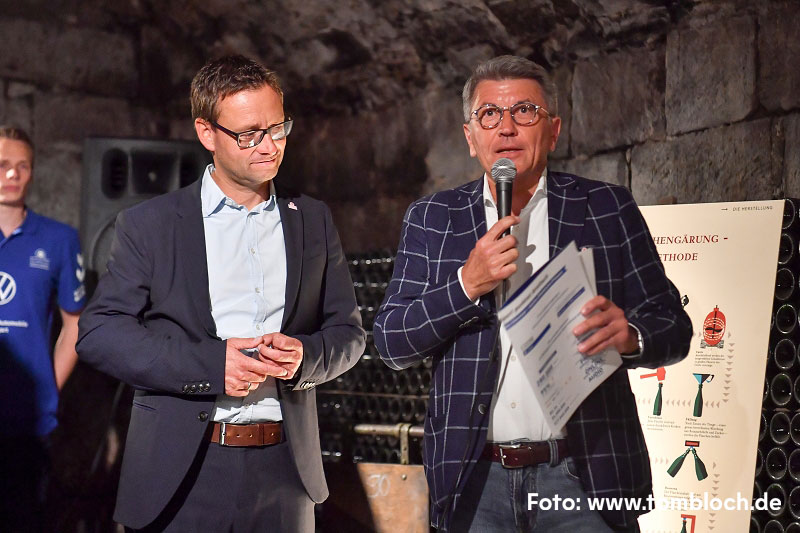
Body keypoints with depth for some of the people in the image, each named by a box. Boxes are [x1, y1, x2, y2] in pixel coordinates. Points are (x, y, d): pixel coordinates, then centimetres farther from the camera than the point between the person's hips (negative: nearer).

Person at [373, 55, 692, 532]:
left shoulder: (608, 209, 4)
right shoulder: (432, 219, 7)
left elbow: (674, 329, 3)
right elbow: (392, 344, 2)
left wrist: (629, 335, -19)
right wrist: (467, 285, -13)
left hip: (585, 475, -1)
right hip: (475, 482, 1)